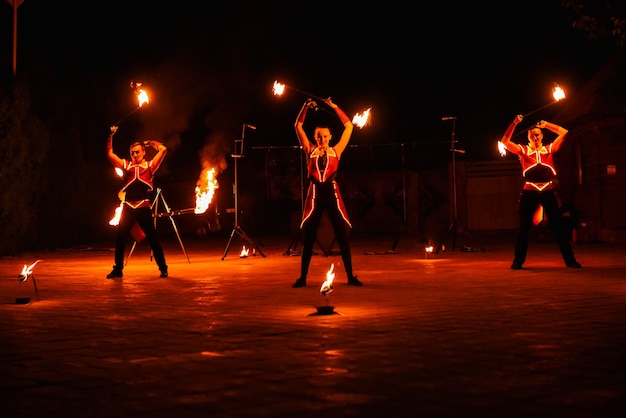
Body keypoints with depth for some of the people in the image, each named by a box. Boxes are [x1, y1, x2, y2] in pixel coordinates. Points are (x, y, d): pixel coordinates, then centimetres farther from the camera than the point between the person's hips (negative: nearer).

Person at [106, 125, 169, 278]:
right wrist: (111, 136, 9)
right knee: (120, 238, 2)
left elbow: (163, 150, 2)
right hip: (127, 208, 3)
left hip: (143, 207, -3)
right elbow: (110, 154, 14)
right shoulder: (126, 165, 15)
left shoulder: (150, 166, 9)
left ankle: (163, 268, 7)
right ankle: (118, 269, 13)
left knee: (153, 238, -1)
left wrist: (150, 142, 15)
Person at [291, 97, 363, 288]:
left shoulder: (336, 151, 7)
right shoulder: (310, 150, 9)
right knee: (308, 237, 4)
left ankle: (350, 276, 7)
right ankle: (302, 277, 10)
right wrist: (306, 107, -1)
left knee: (342, 236, 0)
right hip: (314, 193, 1)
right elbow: (298, 126, 7)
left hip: (332, 192, 0)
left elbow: (349, 126, 6)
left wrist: (335, 107, 3)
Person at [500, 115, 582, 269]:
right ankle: (518, 261, 13)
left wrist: (546, 125, 9)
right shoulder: (523, 151, 6)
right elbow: (505, 141, -4)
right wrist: (514, 123, -8)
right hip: (529, 193, -1)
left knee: (559, 227, 2)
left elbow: (564, 133, 8)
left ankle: (570, 260, 7)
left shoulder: (549, 149, 10)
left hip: (548, 192, 1)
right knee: (524, 228, 5)